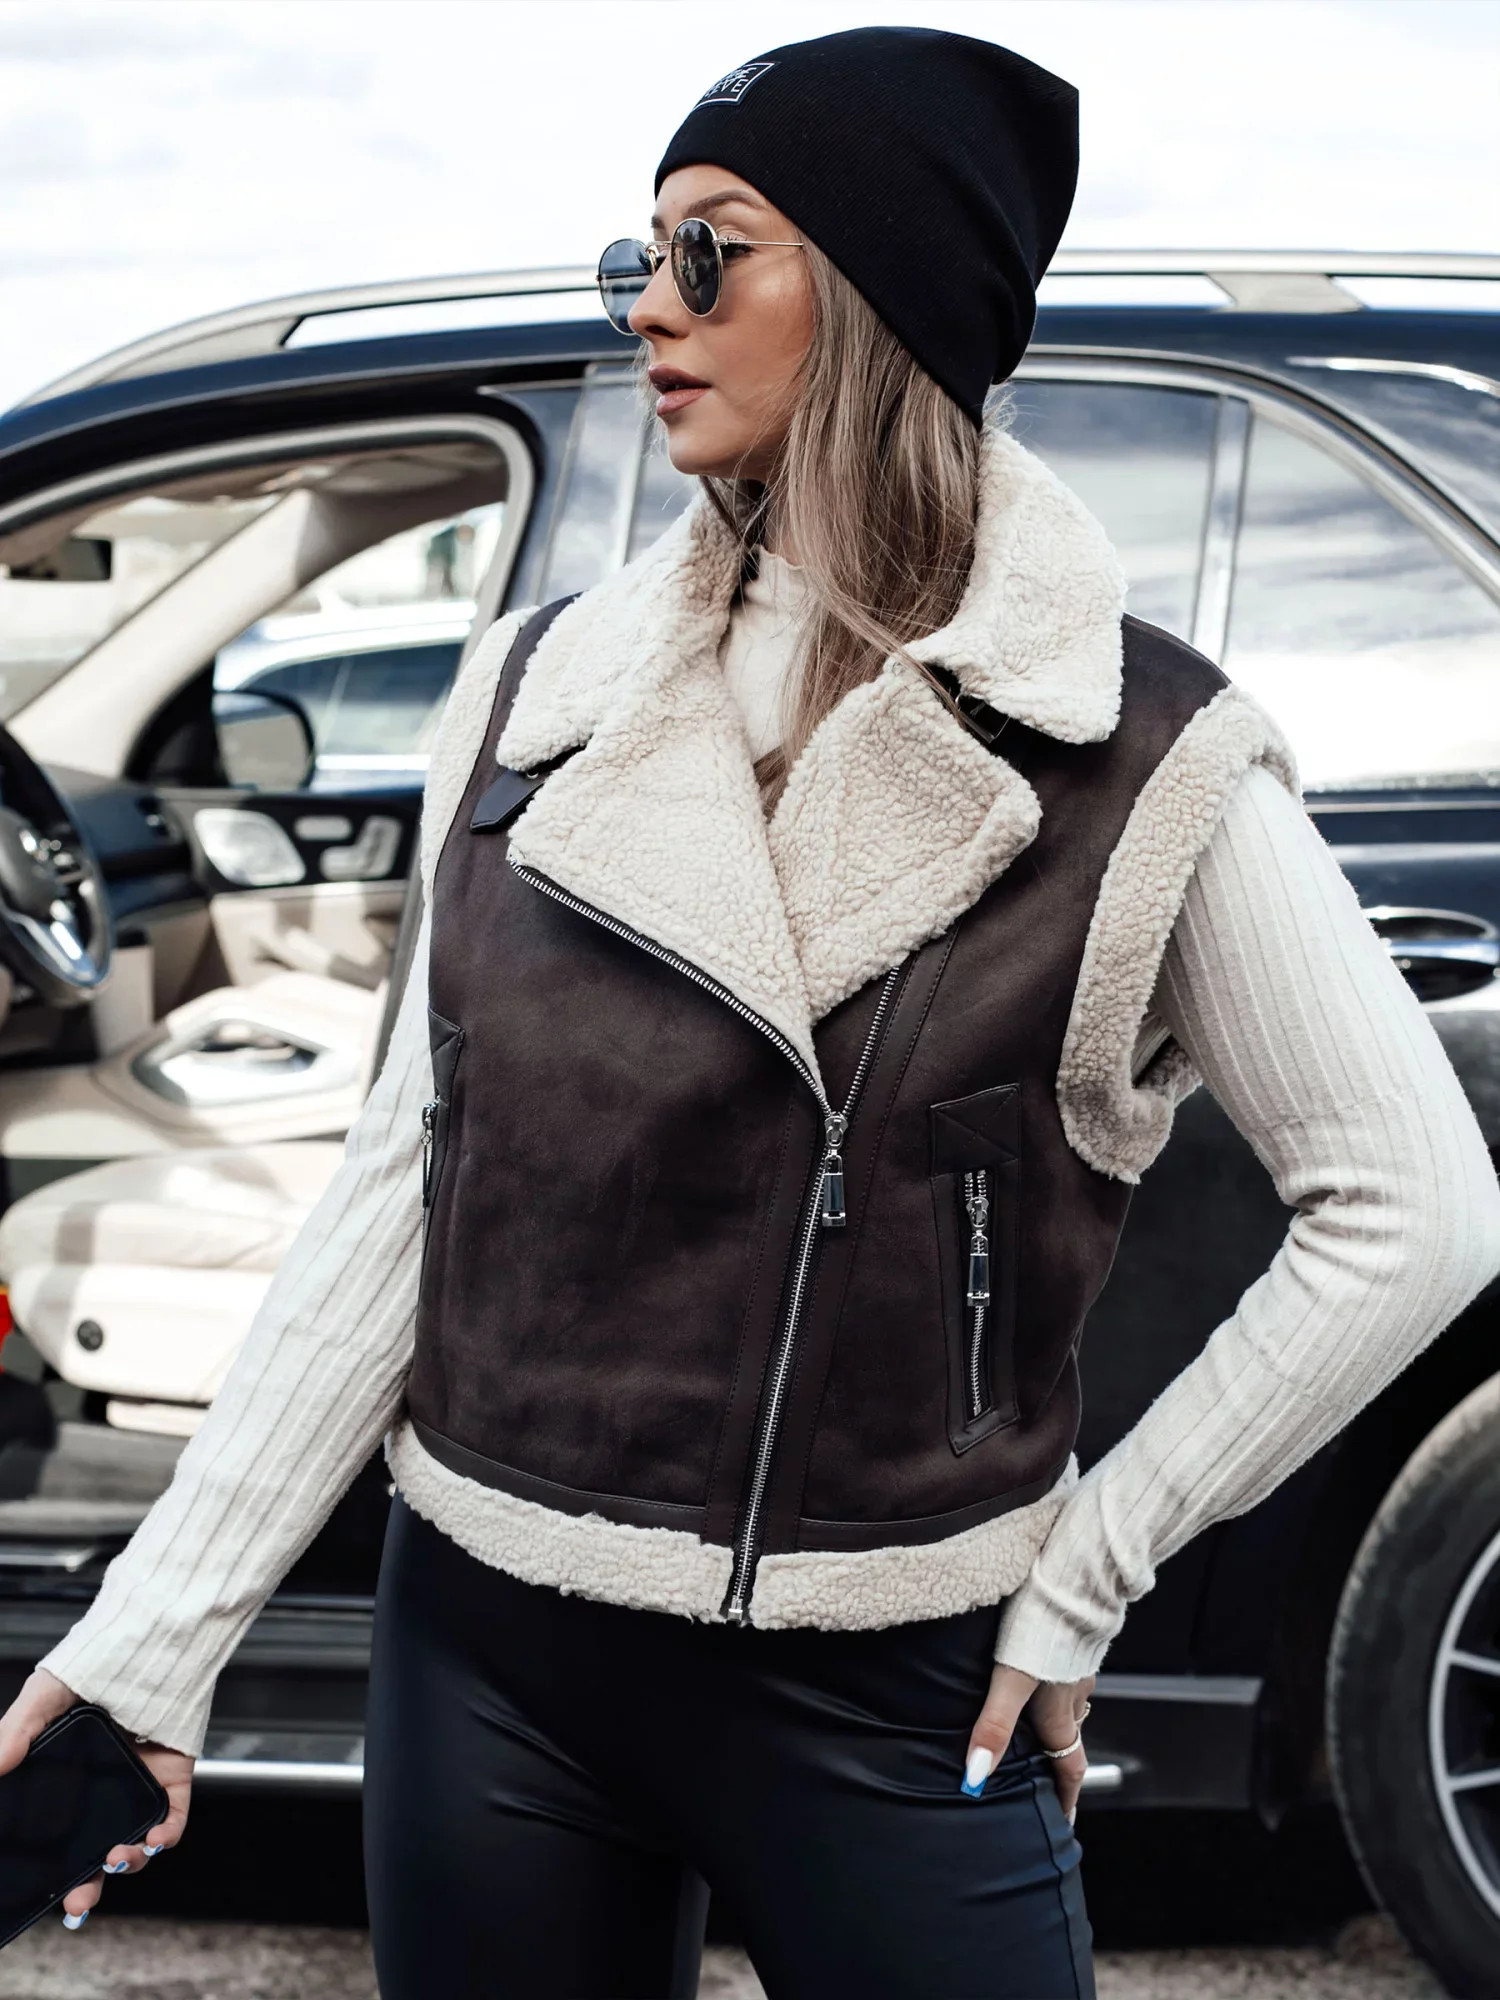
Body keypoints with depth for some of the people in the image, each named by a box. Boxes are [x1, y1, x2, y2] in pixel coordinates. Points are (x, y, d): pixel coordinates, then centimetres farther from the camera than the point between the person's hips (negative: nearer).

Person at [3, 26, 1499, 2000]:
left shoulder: (1136, 762, -9)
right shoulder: (536, 691, 2)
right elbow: (405, 1185, 3)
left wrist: (1088, 1564, -6)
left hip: (885, 1700, -3)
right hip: (484, 1663, 3)